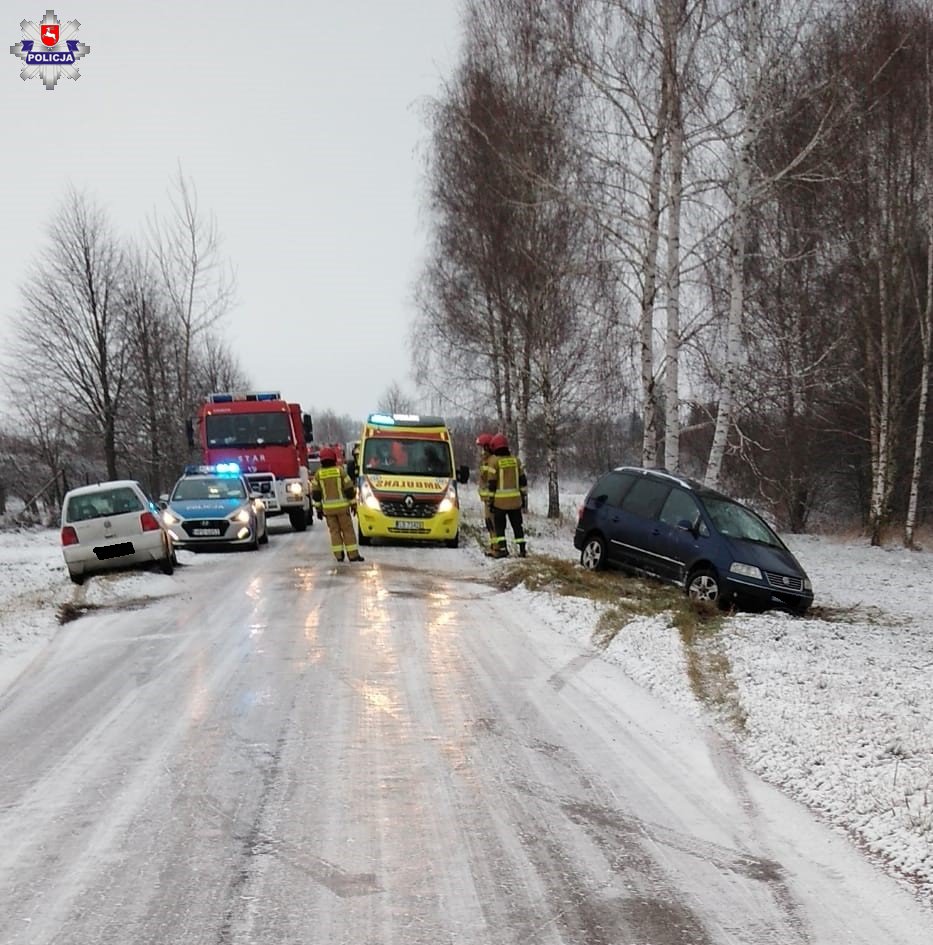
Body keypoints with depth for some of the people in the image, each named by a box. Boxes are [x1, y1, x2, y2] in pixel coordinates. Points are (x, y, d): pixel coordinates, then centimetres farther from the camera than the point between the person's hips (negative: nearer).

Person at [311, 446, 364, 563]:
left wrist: (318, 508, 10)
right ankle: (353, 555, 2)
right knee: (348, 530, 3)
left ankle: (339, 555, 6)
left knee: (334, 531, 10)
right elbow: (349, 489, -3)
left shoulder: (318, 474, 2)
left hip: (328, 507, 2)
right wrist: (353, 504, 5)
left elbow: (315, 493, 3)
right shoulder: (340, 470, -4)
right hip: (342, 506, -2)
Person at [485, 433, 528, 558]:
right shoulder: (515, 460, 6)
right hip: (515, 499, 4)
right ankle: (522, 549, 9)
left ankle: (502, 549, -2)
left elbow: (491, 483, -8)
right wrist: (524, 496, 17)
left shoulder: (493, 461, -7)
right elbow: (522, 480, 10)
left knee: (499, 526, 5)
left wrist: (490, 500, -3)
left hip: (499, 500, -4)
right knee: (517, 525, 11)